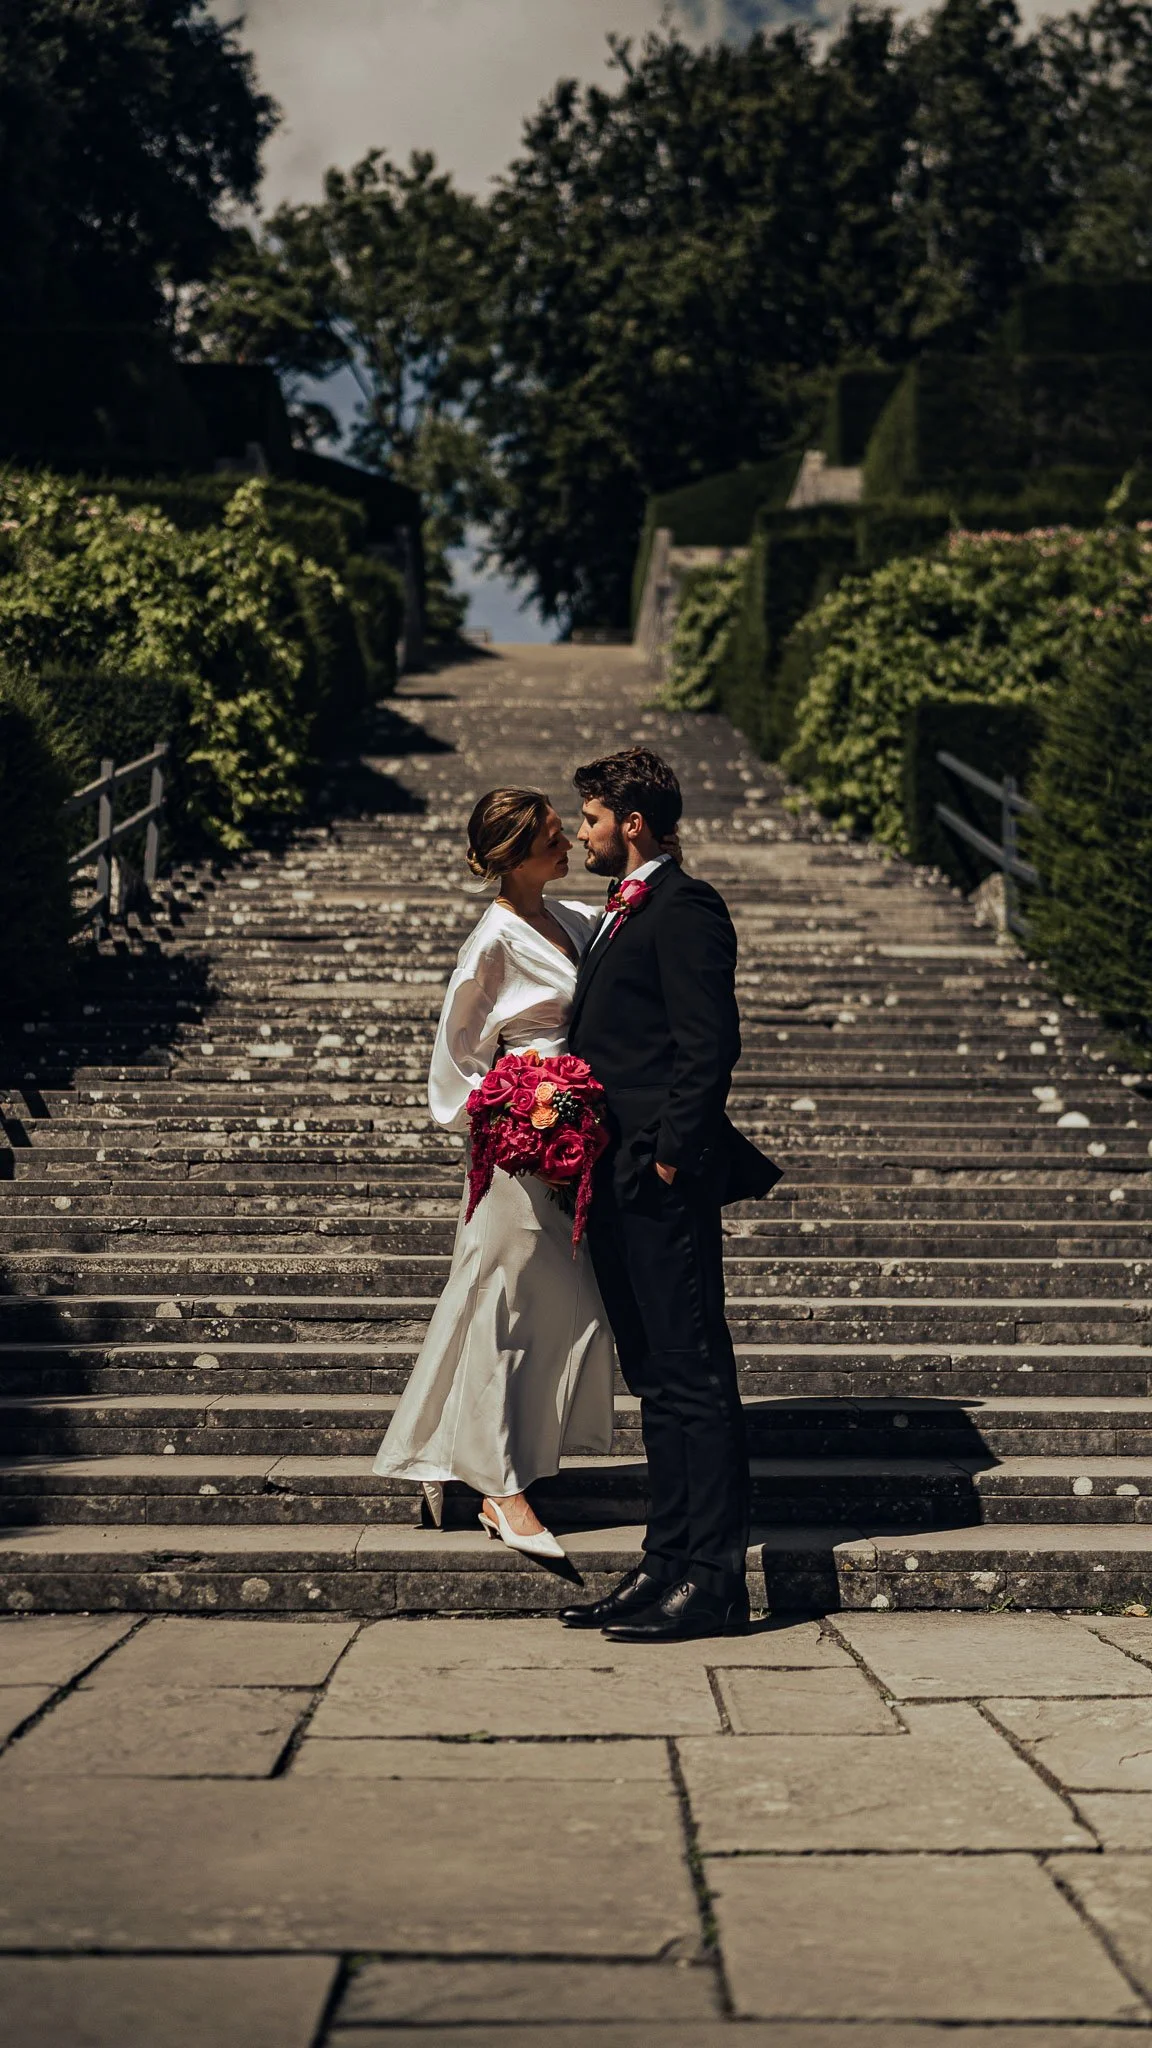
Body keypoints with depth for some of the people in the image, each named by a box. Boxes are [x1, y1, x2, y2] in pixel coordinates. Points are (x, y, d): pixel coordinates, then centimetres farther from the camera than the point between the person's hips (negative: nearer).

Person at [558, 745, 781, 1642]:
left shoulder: (683, 907, -9)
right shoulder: (624, 913, 21)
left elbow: (710, 1044, -16)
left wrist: (670, 1156, -19)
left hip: (665, 1182, -10)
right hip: (619, 1183, 10)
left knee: (694, 1378, -7)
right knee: (657, 1381, 12)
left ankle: (713, 1578, -5)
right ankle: (670, 1563, 17)